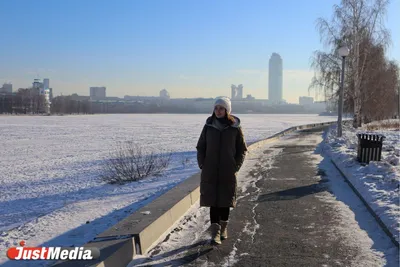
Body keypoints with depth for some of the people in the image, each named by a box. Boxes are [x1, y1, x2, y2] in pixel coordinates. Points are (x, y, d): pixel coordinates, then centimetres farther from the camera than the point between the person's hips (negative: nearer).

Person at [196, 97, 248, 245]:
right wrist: (202, 165, -1)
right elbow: (200, 147, 9)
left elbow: (242, 149, 4)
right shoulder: (209, 126, 2)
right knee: (213, 200, -3)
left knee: (226, 200, 9)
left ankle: (223, 228, 29)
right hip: (210, 172, 1)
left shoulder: (235, 127, -2)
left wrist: (236, 167, -4)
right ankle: (215, 232, -1)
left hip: (228, 172, 0)